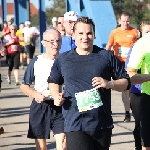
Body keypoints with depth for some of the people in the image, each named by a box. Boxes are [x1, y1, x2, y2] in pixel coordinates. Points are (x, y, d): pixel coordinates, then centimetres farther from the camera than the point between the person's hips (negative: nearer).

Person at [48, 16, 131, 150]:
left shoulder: (107, 57, 5)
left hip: (103, 124, 1)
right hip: (75, 126, -1)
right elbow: (53, 81, 25)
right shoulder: (62, 59, 9)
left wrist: (109, 84, -11)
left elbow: (126, 82, 8)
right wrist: (56, 96, 5)